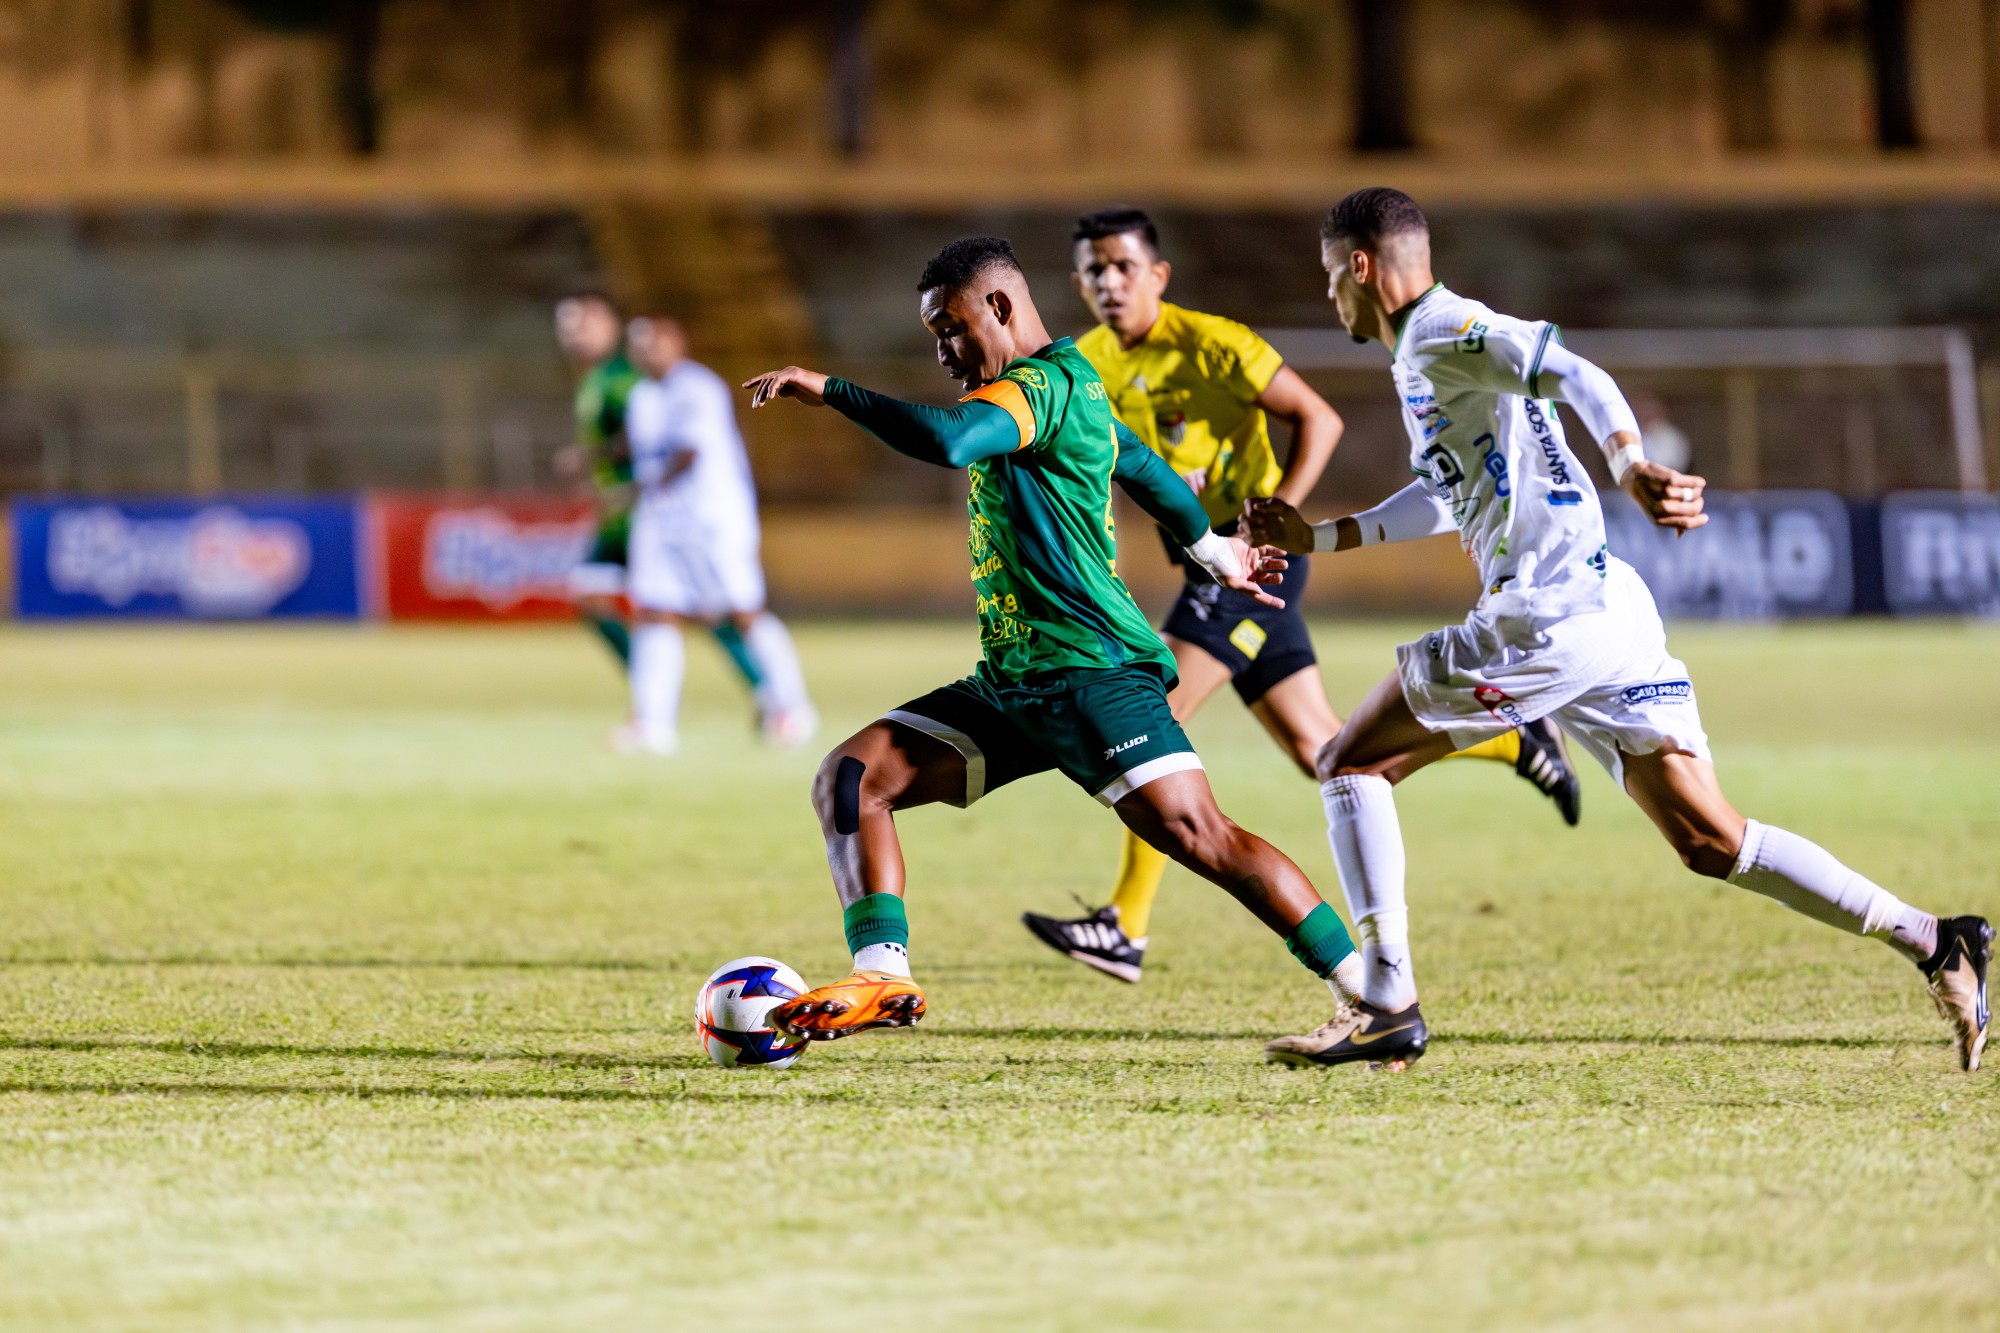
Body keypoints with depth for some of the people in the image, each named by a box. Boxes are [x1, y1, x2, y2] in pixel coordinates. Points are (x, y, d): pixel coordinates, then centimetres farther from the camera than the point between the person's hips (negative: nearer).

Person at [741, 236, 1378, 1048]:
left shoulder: (1041, 386, -11)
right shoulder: (1072, 389, 21)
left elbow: (946, 440, -31)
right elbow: (1137, 461, 37)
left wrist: (831, 393, -22)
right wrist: (1213, 549, 53)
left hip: (1091, 670, -11)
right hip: (1011, 682, 11)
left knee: (1202, 840, -17)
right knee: (850, 779, -1)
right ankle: (881, 978, -9)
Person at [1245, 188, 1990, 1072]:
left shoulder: (1439, 332, -5)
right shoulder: (1428, 351, 25)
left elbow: (1572, 376, -22)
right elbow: (1447, 499, 38)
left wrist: (1629, 465, -40)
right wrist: (1318, 536, 40)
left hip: (1550, 616, -10)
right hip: (1609, 607, 10)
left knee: (1350, 762, -1)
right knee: (1711, 843, 6)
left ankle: (1387, 1004, -7)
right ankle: (1932, 941, -1)